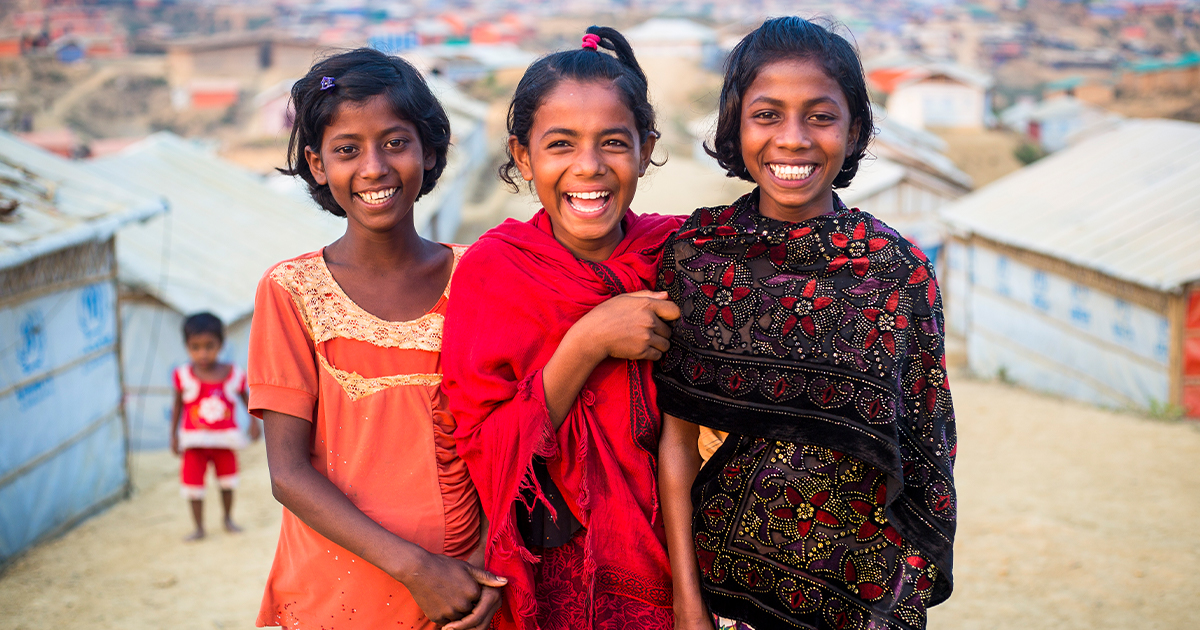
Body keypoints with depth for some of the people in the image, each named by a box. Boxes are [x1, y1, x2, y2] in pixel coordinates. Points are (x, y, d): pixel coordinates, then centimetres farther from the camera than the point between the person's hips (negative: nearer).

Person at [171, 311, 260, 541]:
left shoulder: (232, 374, -11)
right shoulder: (184, 376, -13)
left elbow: (246, 397, 7)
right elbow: (178, 405, 0)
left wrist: (254, 421, 5)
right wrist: (173, 435, 1)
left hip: (225, 439, 1)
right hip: (194, 440, -1)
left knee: (227, 481, 15)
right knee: (193, 483, 2)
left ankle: (228, 518, 38)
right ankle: (199, 527, 19)